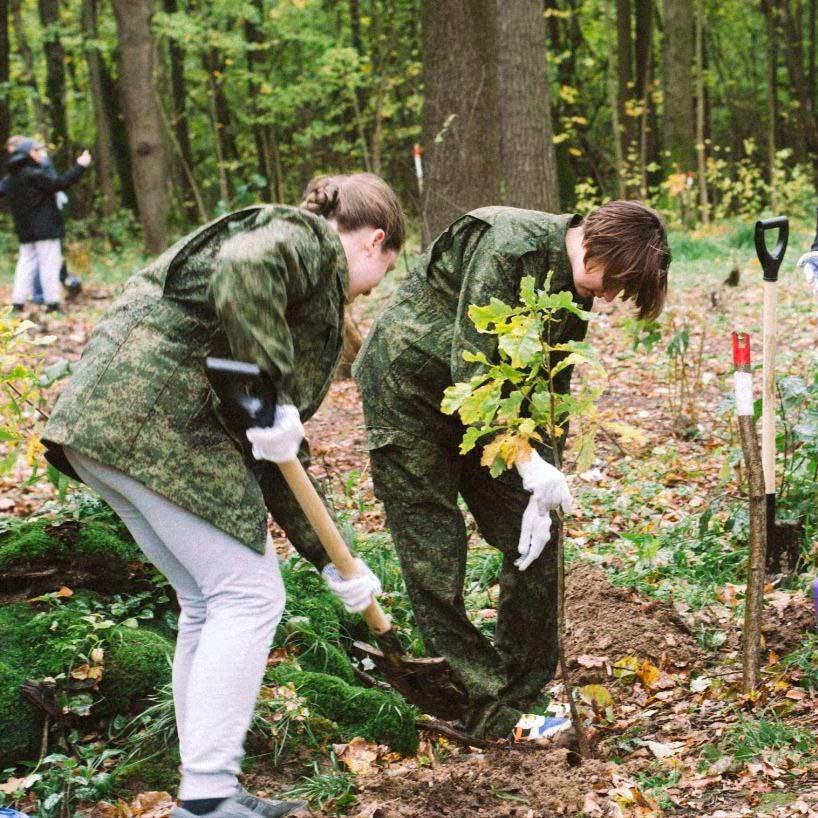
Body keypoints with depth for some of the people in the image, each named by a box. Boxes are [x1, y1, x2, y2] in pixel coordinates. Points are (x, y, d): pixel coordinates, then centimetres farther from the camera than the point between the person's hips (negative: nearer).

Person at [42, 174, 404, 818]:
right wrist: (272, 396, -22)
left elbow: (279, 452, 27)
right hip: (156, 419, -10)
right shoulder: (311, 240, 0)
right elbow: (242, 268, -28)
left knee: (210, 604, 15)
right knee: (248, 595, -4)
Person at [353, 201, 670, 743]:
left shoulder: (576, 288, -1)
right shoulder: (511, 244, -27)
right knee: (435, 558, -7)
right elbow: (472, 364, -29)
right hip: (408, 388, -8)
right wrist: (527, 460, -31)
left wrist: (541, 493, -5)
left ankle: (523, 694, 14)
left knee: (536, 536, 4)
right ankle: (490, 716, -1)